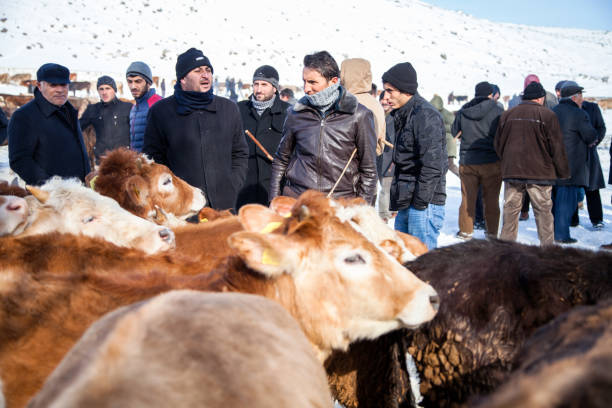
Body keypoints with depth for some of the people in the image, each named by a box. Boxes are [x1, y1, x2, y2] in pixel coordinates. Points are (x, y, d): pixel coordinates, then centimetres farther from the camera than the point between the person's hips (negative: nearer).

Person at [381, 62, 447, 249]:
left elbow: (432, 165, -20)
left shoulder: (426, 115, -14)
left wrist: (420, 202, -18)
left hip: (424, 205, -10)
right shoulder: (404, 115, 16)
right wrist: (399, 199, 18)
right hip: (406, 205, 10)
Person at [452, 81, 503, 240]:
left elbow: (454, 132, 14)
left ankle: (465, 231, 14)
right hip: (491, 161, -2)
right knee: (491, 199, 5)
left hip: (467, 161, 3)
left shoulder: (463, 111, 2)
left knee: (467, 198, 9)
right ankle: (492, 232, 9)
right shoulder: (497, 111, -7)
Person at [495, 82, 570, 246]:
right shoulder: (547, 115, -4)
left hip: (511, 171, 3)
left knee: (510, 210, 9)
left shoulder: (507, 115, 7)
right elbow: (557, 147, -4)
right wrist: (563, 172, 5)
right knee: (543, 211, 5)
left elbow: (498, 145, 13)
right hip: (540, 172, -3)